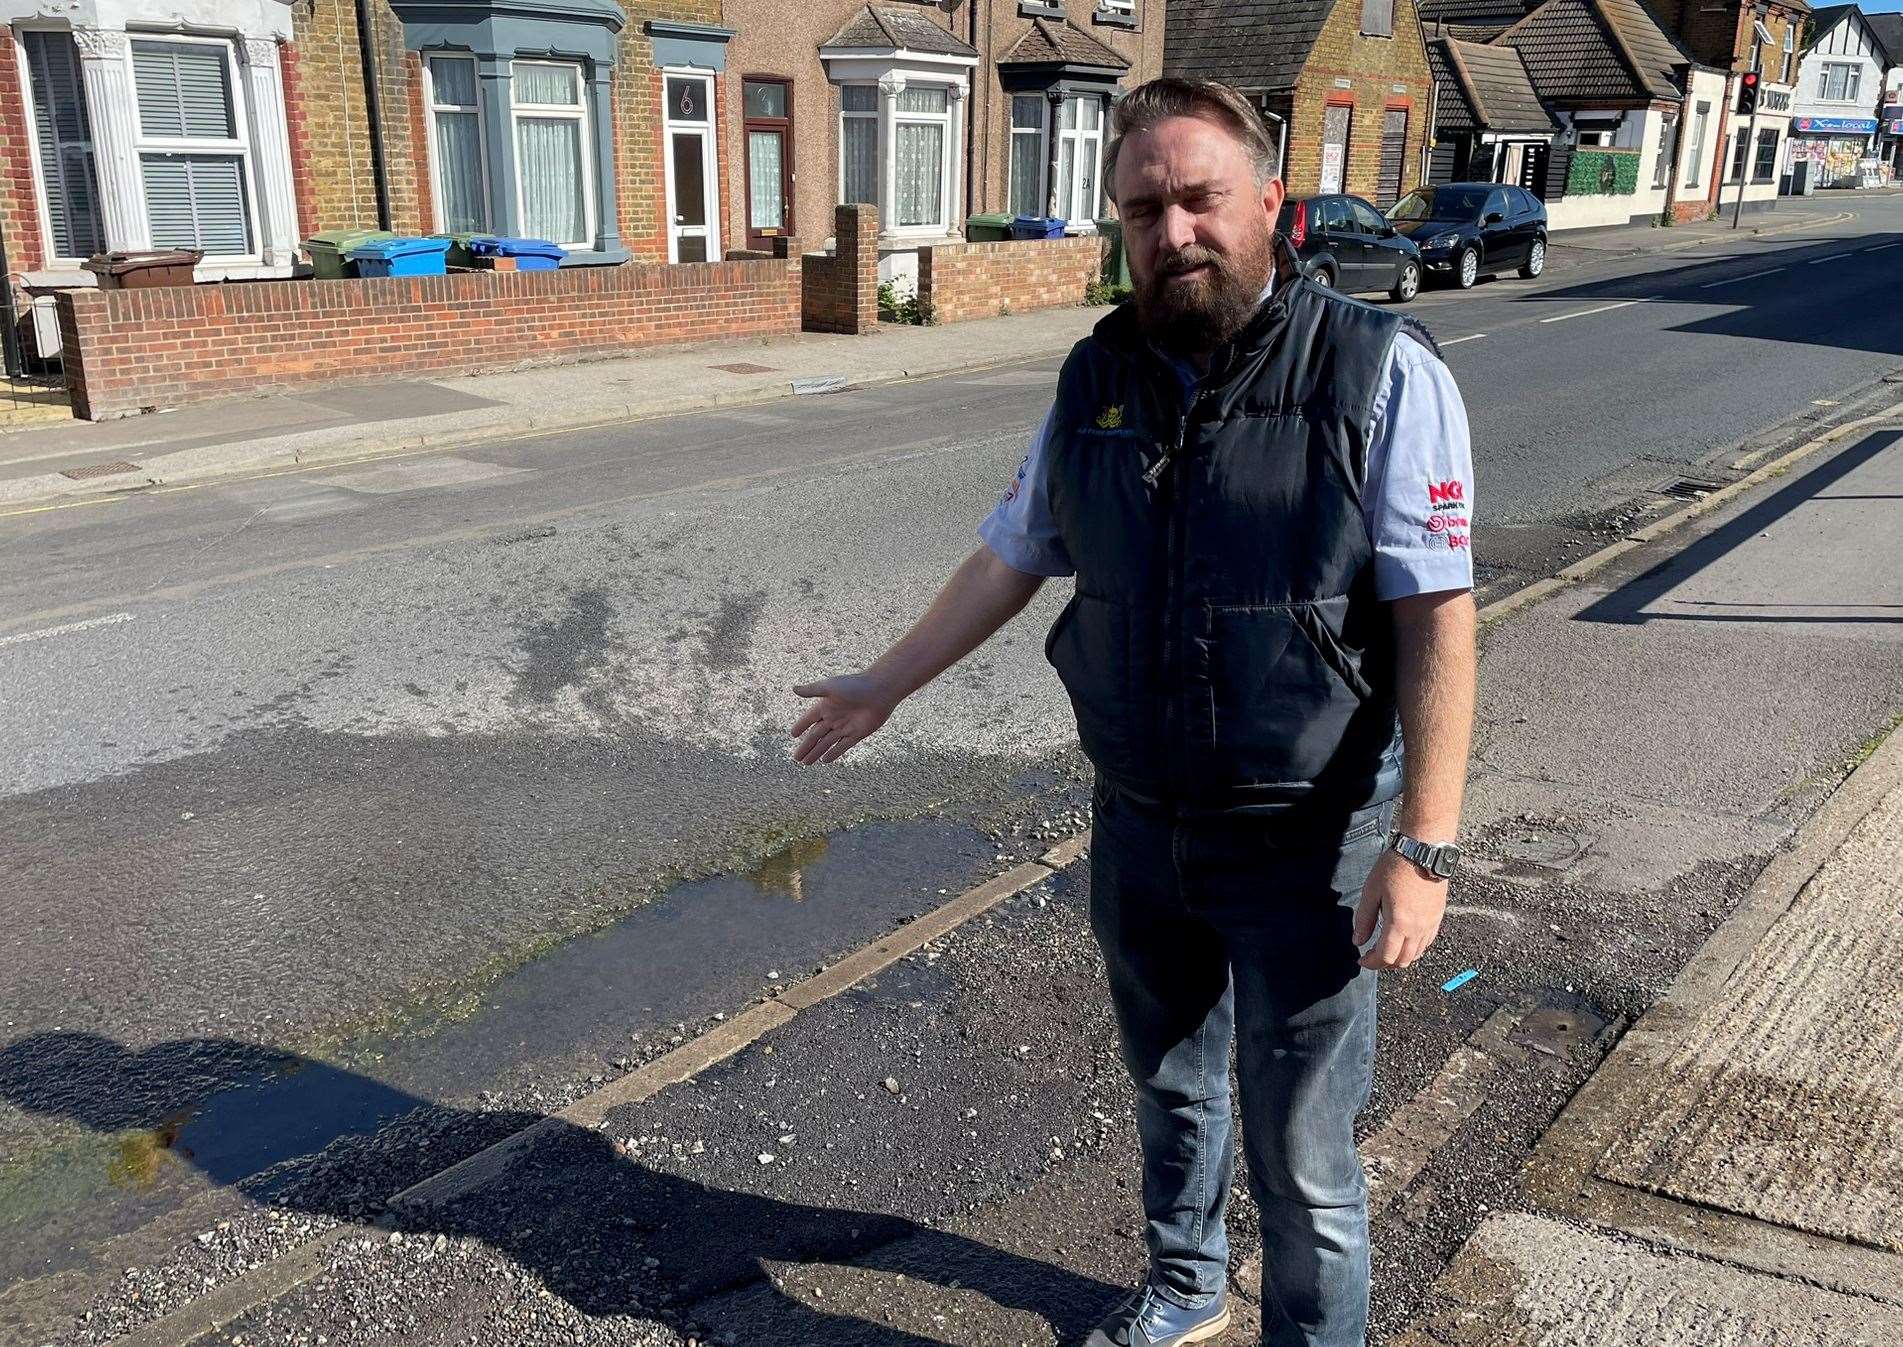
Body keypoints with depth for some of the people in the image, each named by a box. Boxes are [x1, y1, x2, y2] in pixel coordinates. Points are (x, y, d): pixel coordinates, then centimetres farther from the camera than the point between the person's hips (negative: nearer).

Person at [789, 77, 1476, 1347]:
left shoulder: (1380, 373, -15)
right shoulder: (1098, 378, 0)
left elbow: (1437, 621, -17)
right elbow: (1012, 556, 12)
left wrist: (1423, 849, -21)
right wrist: (886, 684, 18)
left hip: (1307, 847, -5)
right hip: (1140, 828, 5)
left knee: (1300, 1149, 7)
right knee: (1171, 1086, 25)